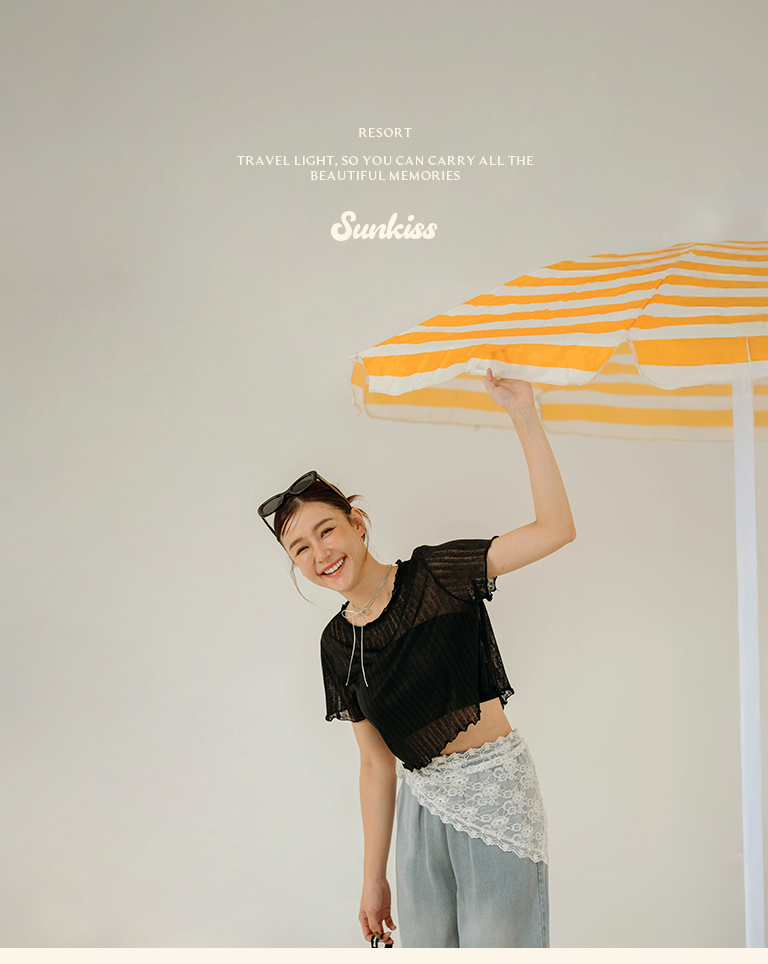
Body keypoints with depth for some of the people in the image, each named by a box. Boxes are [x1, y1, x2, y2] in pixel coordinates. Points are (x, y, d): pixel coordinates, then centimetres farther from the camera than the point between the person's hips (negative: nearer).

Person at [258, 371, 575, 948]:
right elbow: (377, 762, 9)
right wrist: (374, 877, 11)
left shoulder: (435, 576, -9)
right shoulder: (338, 644, 4)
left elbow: (555, 529, -18)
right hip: (420, 803, 5)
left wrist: (525, 418, -23)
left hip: (495, 791, -4)